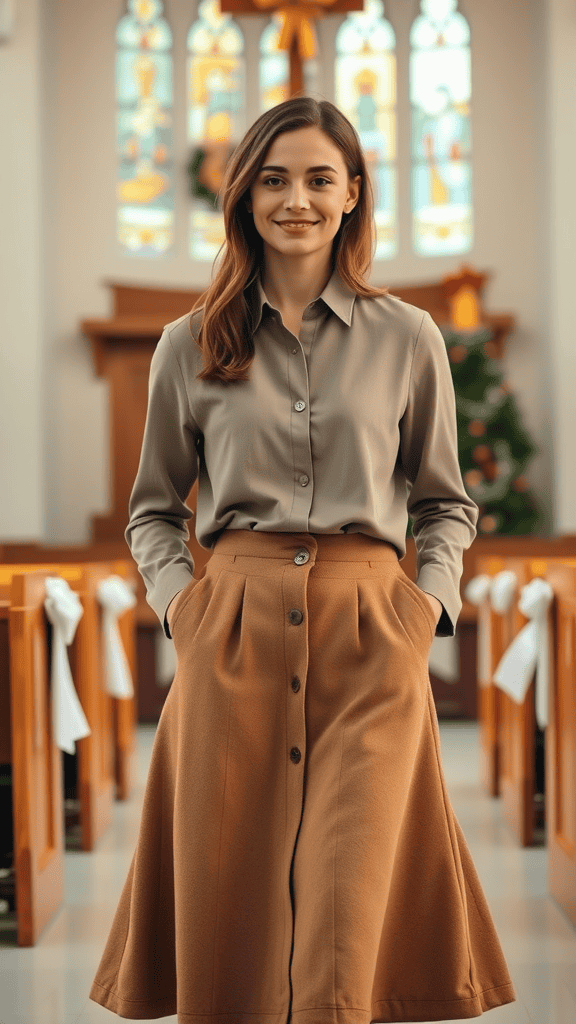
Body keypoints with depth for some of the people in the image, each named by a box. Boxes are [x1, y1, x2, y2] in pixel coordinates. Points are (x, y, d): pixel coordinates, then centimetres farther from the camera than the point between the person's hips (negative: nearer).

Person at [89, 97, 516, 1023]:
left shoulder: (409, 340, 9)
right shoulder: (191, 345, 10)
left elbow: (446, 503, 17)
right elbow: (153, 508, 18)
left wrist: (430, 600, 1)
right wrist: (179, 599, 1)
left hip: (369, 635, -1)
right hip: (233, 633, 1)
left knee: (351, 903, -10)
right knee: (227, 896, 1)